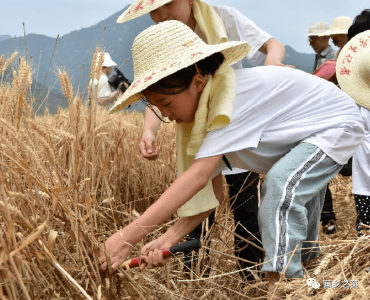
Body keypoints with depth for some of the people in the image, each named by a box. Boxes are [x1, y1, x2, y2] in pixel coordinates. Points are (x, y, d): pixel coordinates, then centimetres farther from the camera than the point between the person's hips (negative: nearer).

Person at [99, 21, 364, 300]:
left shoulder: (234, 97, -37)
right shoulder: (206, 113, -9)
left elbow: (198, 175, -45)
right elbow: (213, 191, -10)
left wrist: (129, 235, -46)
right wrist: (169, 238, -22)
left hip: (338, 122, -9)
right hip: (301, 138, 9)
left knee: (283, 182, -31)